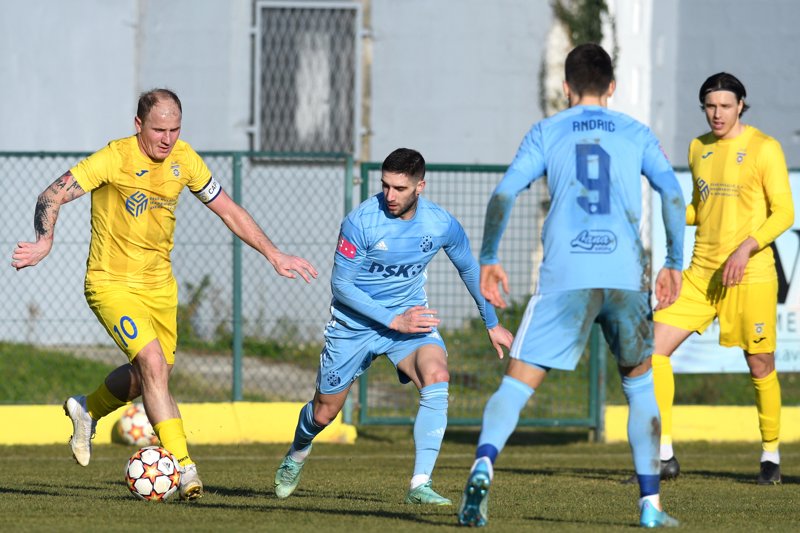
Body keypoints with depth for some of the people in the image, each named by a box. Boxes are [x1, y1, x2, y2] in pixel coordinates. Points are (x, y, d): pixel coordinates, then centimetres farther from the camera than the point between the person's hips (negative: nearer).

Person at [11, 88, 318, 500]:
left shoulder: (184, 160, -2)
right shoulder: (115, 159, -19)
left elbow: (228, 210, 10)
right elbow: (52, 196, -20)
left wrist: (274, 255, 7)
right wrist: (44, 242, -38)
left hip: (159, 284, 6)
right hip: (112, 283, -6)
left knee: (149, 376, 15)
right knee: (153, 364, -22)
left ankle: (87, 411, 44)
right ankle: (183, 467, -20)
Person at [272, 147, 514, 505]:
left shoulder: (442, 224, -12)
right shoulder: (361, 221, -23)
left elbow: (469, 269, 8)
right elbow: (341, 284, -19)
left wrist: (492, 324, 16)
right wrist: (393, 320, -26)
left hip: (409, 315, 2)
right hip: (354, 323, -1)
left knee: (437, 376, -29)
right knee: (325, 411, 9)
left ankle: (420, 485, -29)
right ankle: (297, 454, 48)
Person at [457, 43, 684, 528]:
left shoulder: (546, 133, 11)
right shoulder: (636, 134, 14)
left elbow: (504, 194, 2)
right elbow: (673, 193, 4)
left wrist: (488, 260, 9)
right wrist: (675, 264, 11)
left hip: (565, 278, -1)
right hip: (627, 275, 1)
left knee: (518, 382, -1)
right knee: (640, 384, 19)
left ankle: (484, 465, -29)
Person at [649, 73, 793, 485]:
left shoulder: (763, 149, -6)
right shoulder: (699, 148, 13)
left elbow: (784, 213, -9)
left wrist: (746, 248, -23)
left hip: (750, 276, -5)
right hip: (701, 272, 5)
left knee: (761, 366, 2)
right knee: (654, 348, -9)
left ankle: (770, 455, 23)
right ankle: (664, 455, -6)